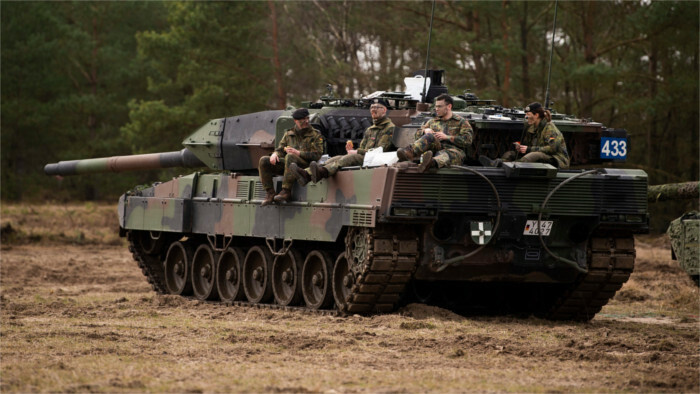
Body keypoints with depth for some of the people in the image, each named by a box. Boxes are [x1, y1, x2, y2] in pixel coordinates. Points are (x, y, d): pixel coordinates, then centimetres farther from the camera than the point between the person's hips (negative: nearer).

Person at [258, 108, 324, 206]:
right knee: (263, 161, -14)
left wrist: (297, 153, -18)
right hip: (286, 163, 5)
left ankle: (286, 192, -38)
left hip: (305, 165, -5)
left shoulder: (315, 134, 4)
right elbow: (280, 149, 17)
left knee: (290, 157, -38)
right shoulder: (289, 134, 18)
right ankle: (270, 193, -16)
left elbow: (316, 155, -7)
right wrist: (275, 154, -8)